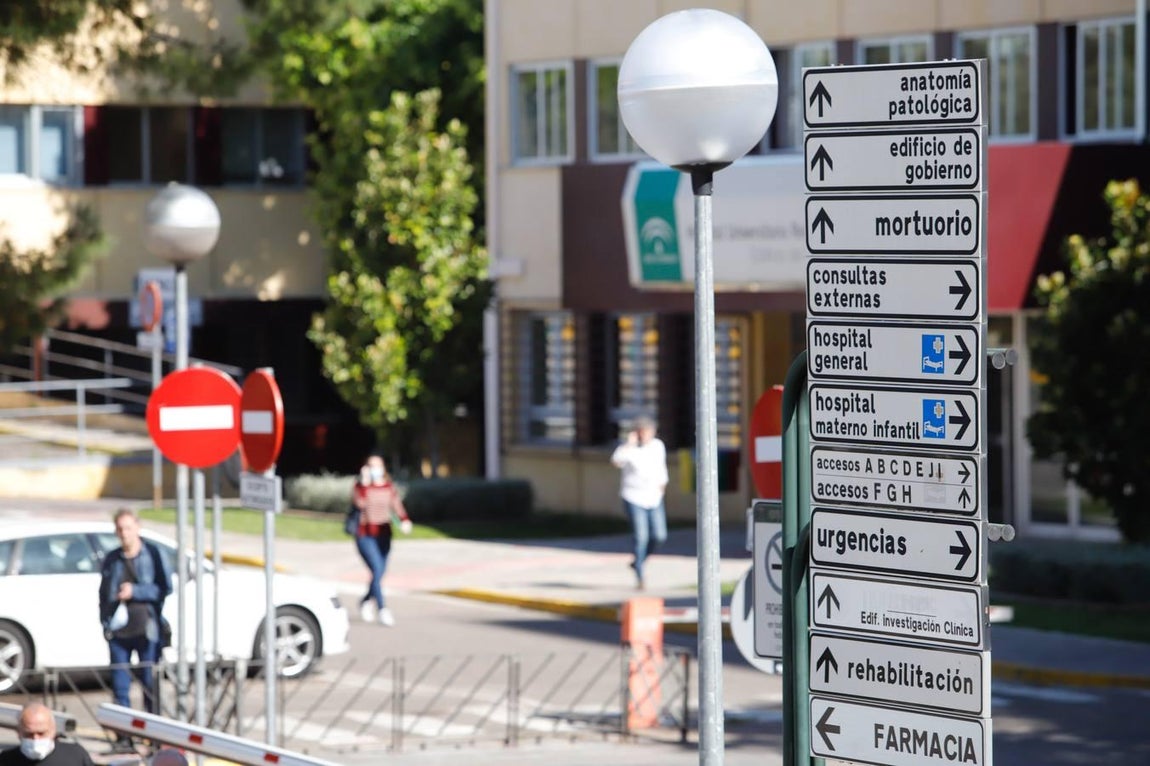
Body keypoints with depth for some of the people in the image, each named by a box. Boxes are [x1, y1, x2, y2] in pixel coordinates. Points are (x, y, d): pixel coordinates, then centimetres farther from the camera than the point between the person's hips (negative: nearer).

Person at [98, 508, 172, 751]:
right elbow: (103, 593, 17)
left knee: (149, 683, -1)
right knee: (120, 686, 1)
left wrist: (135, 591, -13)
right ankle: (123, 737, 5)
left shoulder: (152, 554, 1)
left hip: (145, 629, -3)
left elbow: (165, 588, -4)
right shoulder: (111, 559, 11)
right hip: (118, 631, 3)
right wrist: (106, 622, 5)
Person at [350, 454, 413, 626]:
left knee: (379, 572, 10)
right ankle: (382, 609, -19)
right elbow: (359, 502, -22)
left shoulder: (389, 487, 7)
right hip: (365, 535, -4)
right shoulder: (361, 486, -3)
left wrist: (405, 521, -22)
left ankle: (366, 601, 36)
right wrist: (364, 482, -24)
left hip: (384, 535, 4)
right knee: (377, 569, -18)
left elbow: (397, 506, -4)